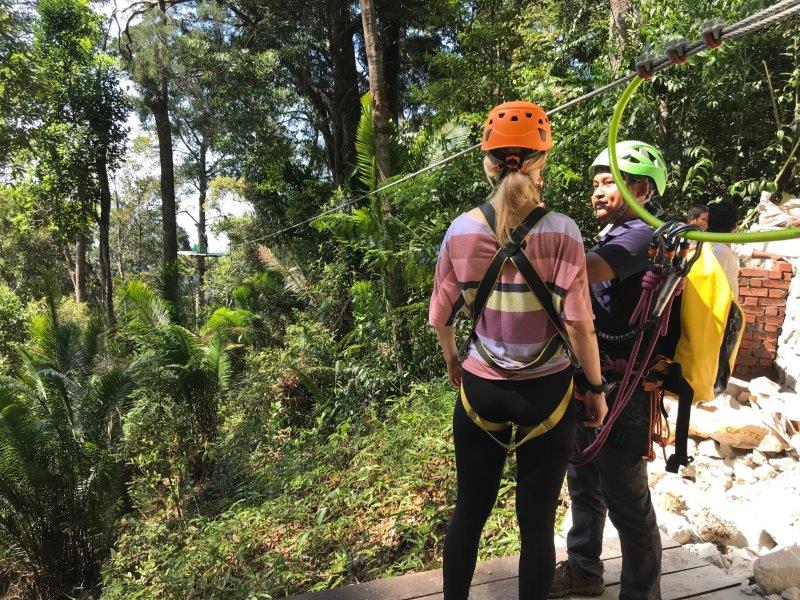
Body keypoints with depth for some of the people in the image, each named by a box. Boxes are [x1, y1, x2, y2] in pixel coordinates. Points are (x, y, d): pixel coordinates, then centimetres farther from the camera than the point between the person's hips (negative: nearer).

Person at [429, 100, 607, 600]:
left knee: (469, 512, 20)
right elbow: (577, 321, -15)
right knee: (537, 521, 14)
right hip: (545, 391, -2)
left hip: (480, 388, 2)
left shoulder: (462, 229, -6)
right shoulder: (560, 230, -13)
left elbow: (441, 316, 0)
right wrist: (598, 388, 0)